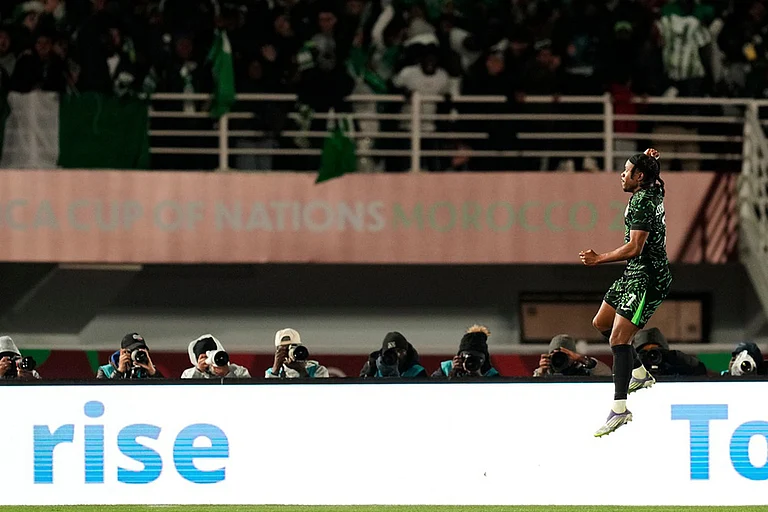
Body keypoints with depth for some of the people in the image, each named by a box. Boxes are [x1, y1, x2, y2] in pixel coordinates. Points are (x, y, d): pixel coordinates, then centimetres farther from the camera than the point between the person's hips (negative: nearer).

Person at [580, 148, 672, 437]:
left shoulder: (641, 202, -19)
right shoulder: (654, 192, 9)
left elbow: (634, 248, -25)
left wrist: (599, 259, -18)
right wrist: (649, 160, 15)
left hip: (647, 278, -11)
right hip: (635, 274, 11)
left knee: (619, 338, -17)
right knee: (601, 323, 19)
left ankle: (620, 408, -23)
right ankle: (640, 374, 26)